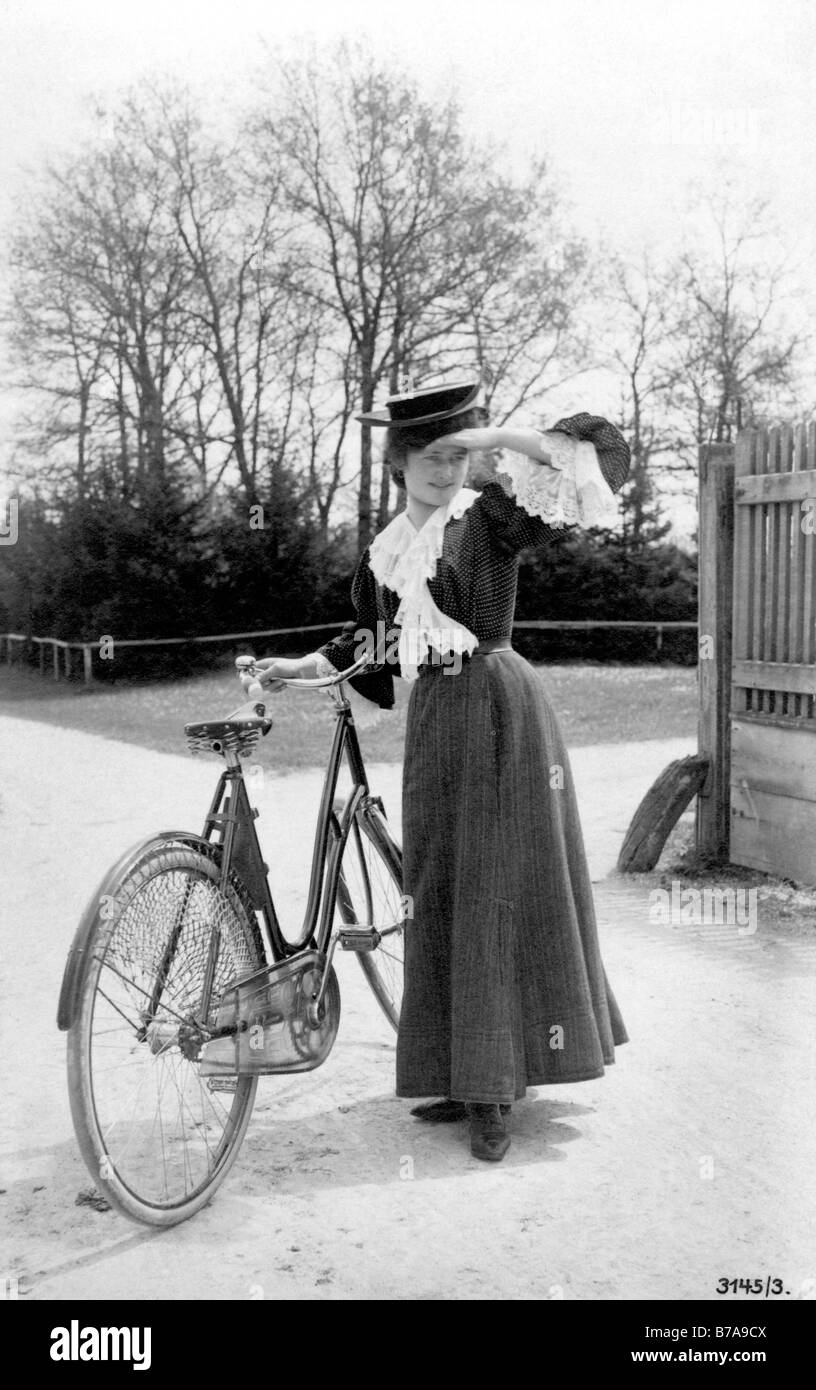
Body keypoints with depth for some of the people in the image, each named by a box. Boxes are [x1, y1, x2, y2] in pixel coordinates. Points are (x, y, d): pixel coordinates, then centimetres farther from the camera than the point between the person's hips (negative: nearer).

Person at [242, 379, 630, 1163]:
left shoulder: (491, 516, -3)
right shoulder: (383, 555, 12)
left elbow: (597, 454, -12)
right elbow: (371, 643, 26)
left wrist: (499, 437, -21)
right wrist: (296, 667, 21)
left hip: (499, 711, -6)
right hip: (434, 722, 6)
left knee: (505, 890, -4)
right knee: (444, 894, 8)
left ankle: (497, 1087, 3)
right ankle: (474, 1080, 19)